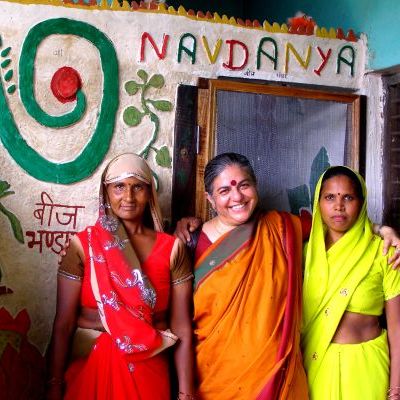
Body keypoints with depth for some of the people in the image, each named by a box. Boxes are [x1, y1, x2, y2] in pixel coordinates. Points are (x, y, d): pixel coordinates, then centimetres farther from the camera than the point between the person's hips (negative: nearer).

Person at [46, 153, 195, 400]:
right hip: (89, 366, 0)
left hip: (148, 370, 1)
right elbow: (63, 325, -7)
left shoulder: (171, 248, -3)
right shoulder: (83, 245, -6)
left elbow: (182, 329, -4)